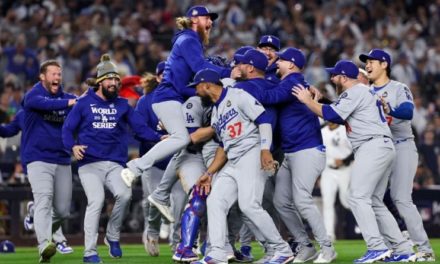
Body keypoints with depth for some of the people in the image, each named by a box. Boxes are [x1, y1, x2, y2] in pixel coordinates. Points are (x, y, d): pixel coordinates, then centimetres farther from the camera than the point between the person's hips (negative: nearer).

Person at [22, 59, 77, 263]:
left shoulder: (67, 98, 12)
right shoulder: (32, 96, -3)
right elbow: (45, 104, -25)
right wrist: (69, 102, -38)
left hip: (62, 160, 5)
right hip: (38, 159, -5)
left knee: (63, 211, 7)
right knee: (44, 200, -24)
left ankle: (42, 231, 35)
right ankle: (44, 245, -36)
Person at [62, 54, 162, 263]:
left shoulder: (122, 105, 14)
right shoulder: (84, 103, 6)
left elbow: (140, 128, 6)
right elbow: (68, 129, 5)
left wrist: (159, 137, -10)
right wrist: (73, 146, -14)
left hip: (115, 163, 3)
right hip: (89, 163, -2)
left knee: (124, 195, -20)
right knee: (96, 200, -19)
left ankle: (112, 237, 5)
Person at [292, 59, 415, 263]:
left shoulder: (355, 92, -6)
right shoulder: (363, 91, 25)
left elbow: (331, 114, -14)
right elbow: (341, 117, 25)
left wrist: (307, 101, -4)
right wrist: (316, 103, 18)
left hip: (372, 147, -11)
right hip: (383, 148, 11)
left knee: (358, 197, -14)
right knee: (374, 202, 12)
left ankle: (377, 247, -22)